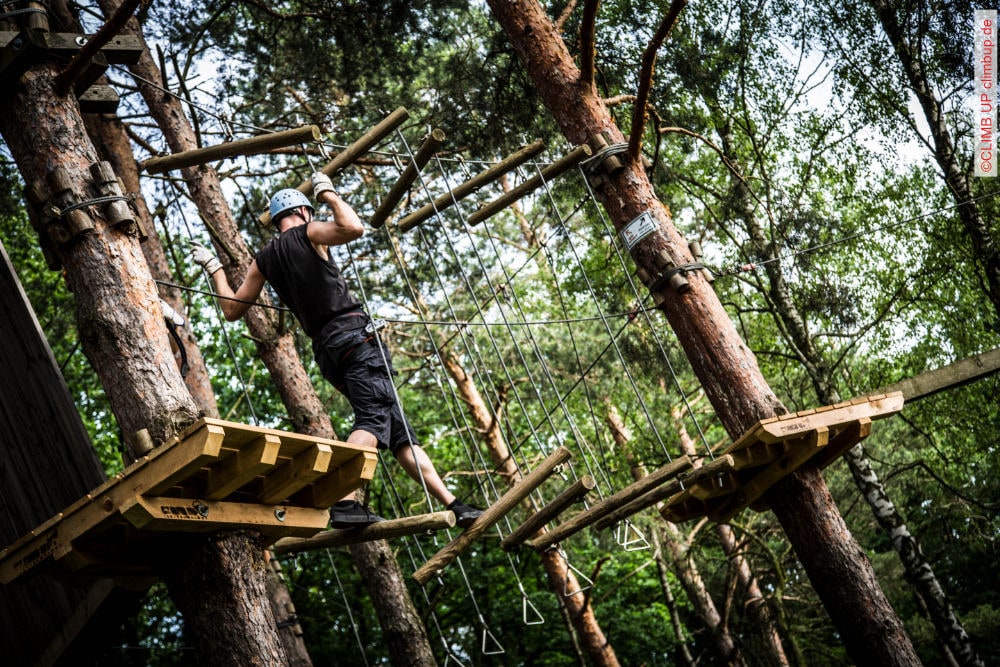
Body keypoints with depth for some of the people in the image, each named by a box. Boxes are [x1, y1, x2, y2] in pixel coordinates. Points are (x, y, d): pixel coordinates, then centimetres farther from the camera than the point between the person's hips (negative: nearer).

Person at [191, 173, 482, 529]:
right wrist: (328, 194, 0)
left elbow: (232, 309, 25)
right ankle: (345, 503, -37)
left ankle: (452, 504, 4)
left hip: (326, 349, 7)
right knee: (374, 418, -18)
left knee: (399, 430, 6)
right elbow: (353, 227, -17)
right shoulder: (308, 233, 2)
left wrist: (214, 268, 38)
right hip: (353, 333, -7)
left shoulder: (264, 259, 19)